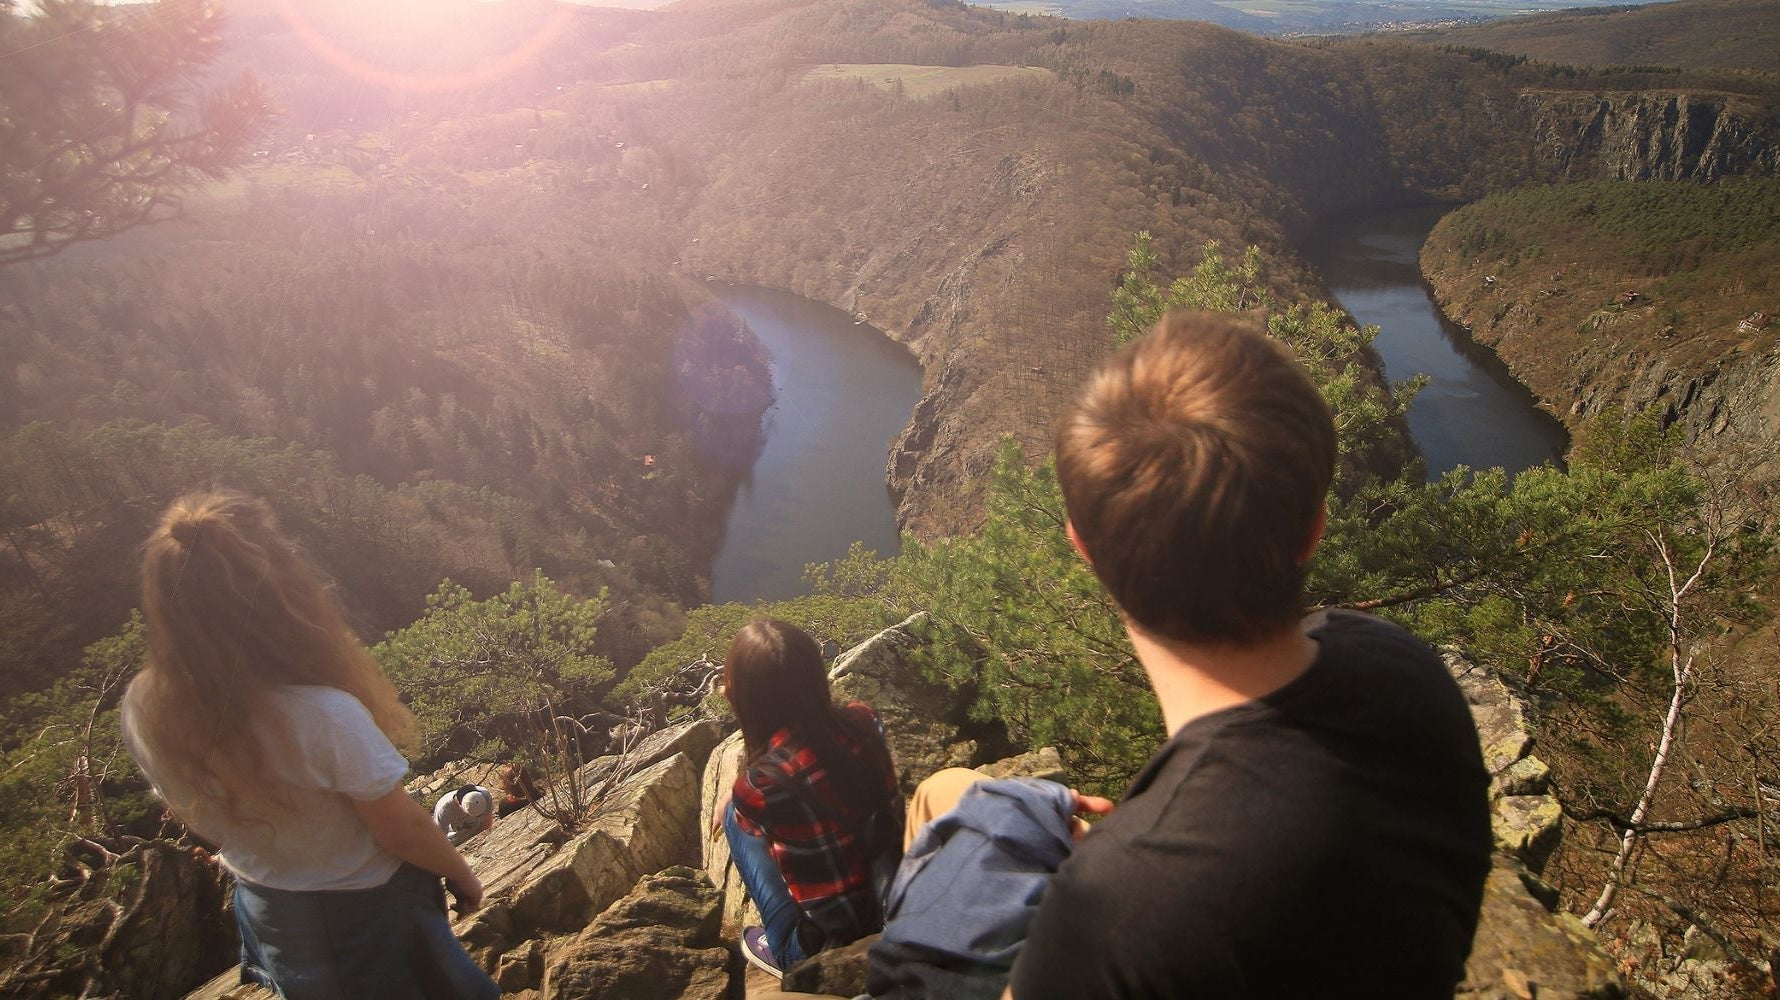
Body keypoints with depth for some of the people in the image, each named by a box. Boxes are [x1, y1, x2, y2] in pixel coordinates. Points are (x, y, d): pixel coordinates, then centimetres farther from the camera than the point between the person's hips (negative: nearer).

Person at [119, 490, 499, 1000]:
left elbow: (198, 812, -2)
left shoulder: (143, 710, -21)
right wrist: (461, 872, -5)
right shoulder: (324, 717, -38)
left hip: (267, 914, 6)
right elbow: (402, 831, -23)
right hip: (366, 907, -5)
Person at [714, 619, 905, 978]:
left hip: (829, 941, -5)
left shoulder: (758, 785, -24)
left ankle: (787, 949, 15)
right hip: (895, 910, 5)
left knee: (734, 815, 8)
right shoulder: (863, 721, -13)